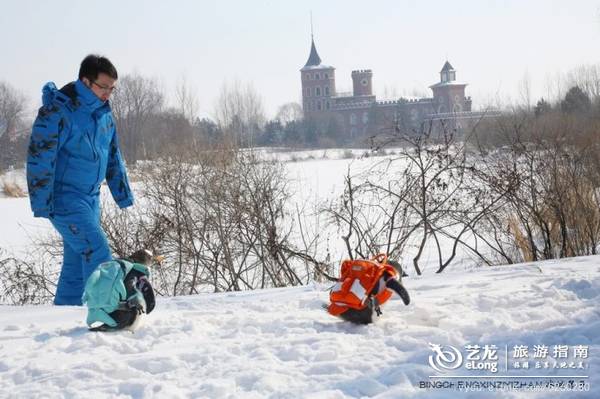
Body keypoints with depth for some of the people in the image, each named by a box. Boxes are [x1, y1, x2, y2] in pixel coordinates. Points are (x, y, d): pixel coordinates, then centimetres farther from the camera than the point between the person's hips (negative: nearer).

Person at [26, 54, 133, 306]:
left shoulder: (103, 112, 8)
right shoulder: (57, 111, -17)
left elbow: (113, 156, 18)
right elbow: (39, 157, -18)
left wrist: (123, 194, 17)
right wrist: (41, 205, -19)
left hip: (90, 197, 8)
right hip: (64, 198, -8)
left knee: (77, 259, 10)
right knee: (97, 252, -15)